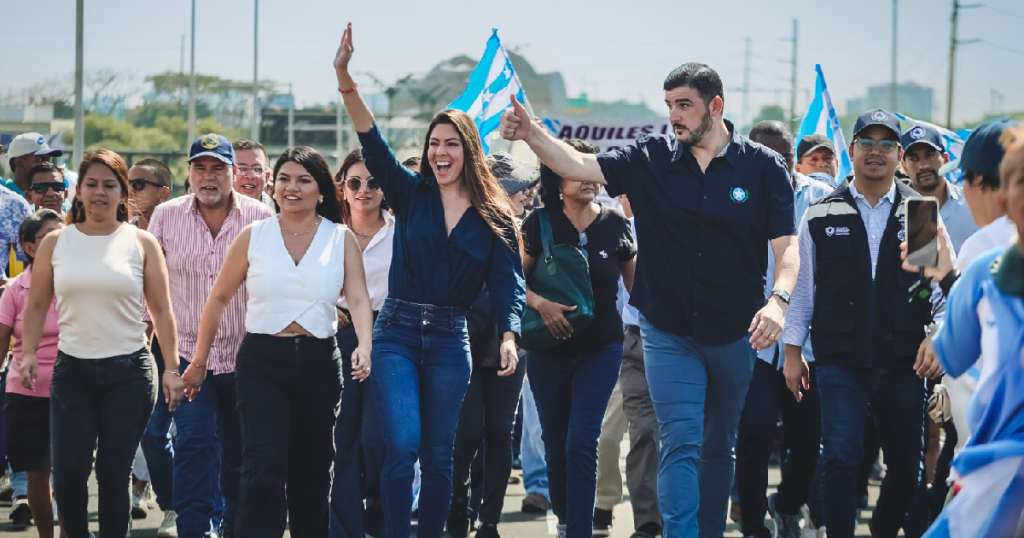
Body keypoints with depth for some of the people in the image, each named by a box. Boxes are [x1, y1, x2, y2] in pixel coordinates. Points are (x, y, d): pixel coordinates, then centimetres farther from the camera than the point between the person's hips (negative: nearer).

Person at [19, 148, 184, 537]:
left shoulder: (141, 244, 3)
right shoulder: (55, 243, 7)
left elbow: (162, 311, 3)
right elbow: (37, 305, 11)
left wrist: (172, 368, -3)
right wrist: (28, 353, -3)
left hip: (129, 371, -1)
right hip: (72, 370, 1)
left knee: (114, 474, 0)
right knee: (68, 472, -7)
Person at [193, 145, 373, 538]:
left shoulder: (341, 239, 3)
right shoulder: (253, 236, 3)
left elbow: (358, 299, -7)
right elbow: (219, 299, 9)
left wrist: (364, 346, -26)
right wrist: (199, 361, 9)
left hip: (319, 361, 2)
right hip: (262, 361, -1)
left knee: (312, 471, 12)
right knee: (264, 468, -14)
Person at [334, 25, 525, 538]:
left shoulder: (494, 216, 4)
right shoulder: (411, 193, 3)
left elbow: (508, 281, -3)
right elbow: (373, 144, -10)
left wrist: (509, 335, -22)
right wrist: (345, 79, -25)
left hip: (450, 340, 1)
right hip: (397, 332, -1)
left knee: (438, 456, 7)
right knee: (402, 446, -14)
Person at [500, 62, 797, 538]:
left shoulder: (763, 167, -4)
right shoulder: (651, 159, -1)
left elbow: (787, 247, -8)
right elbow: (580, 166, -7)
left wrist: (778, 300, -26)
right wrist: (531, 133, -23)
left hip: (733, 333, 1)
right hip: (668, 331, 0)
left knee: (719, 447, 14)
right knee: (680, 444, -10)